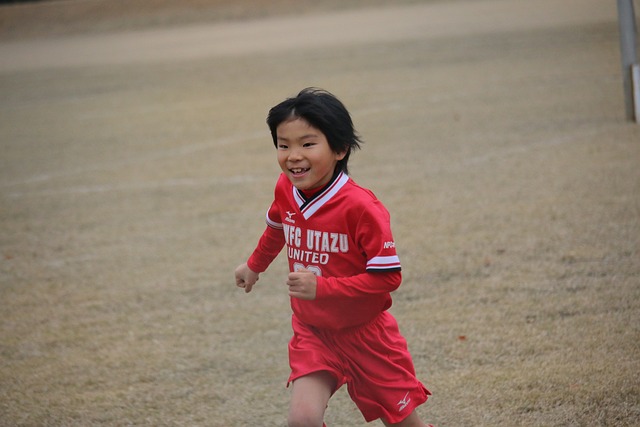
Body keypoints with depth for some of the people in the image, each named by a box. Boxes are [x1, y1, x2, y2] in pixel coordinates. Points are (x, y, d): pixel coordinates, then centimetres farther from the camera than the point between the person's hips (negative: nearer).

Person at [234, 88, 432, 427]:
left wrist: (320, 288, -30)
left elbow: (387, 276, -24)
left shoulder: (360, 207, -25)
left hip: (364, 333, -3)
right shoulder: (286, 189, -7)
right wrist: (255, 265, 35)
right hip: (312, 333, 4)